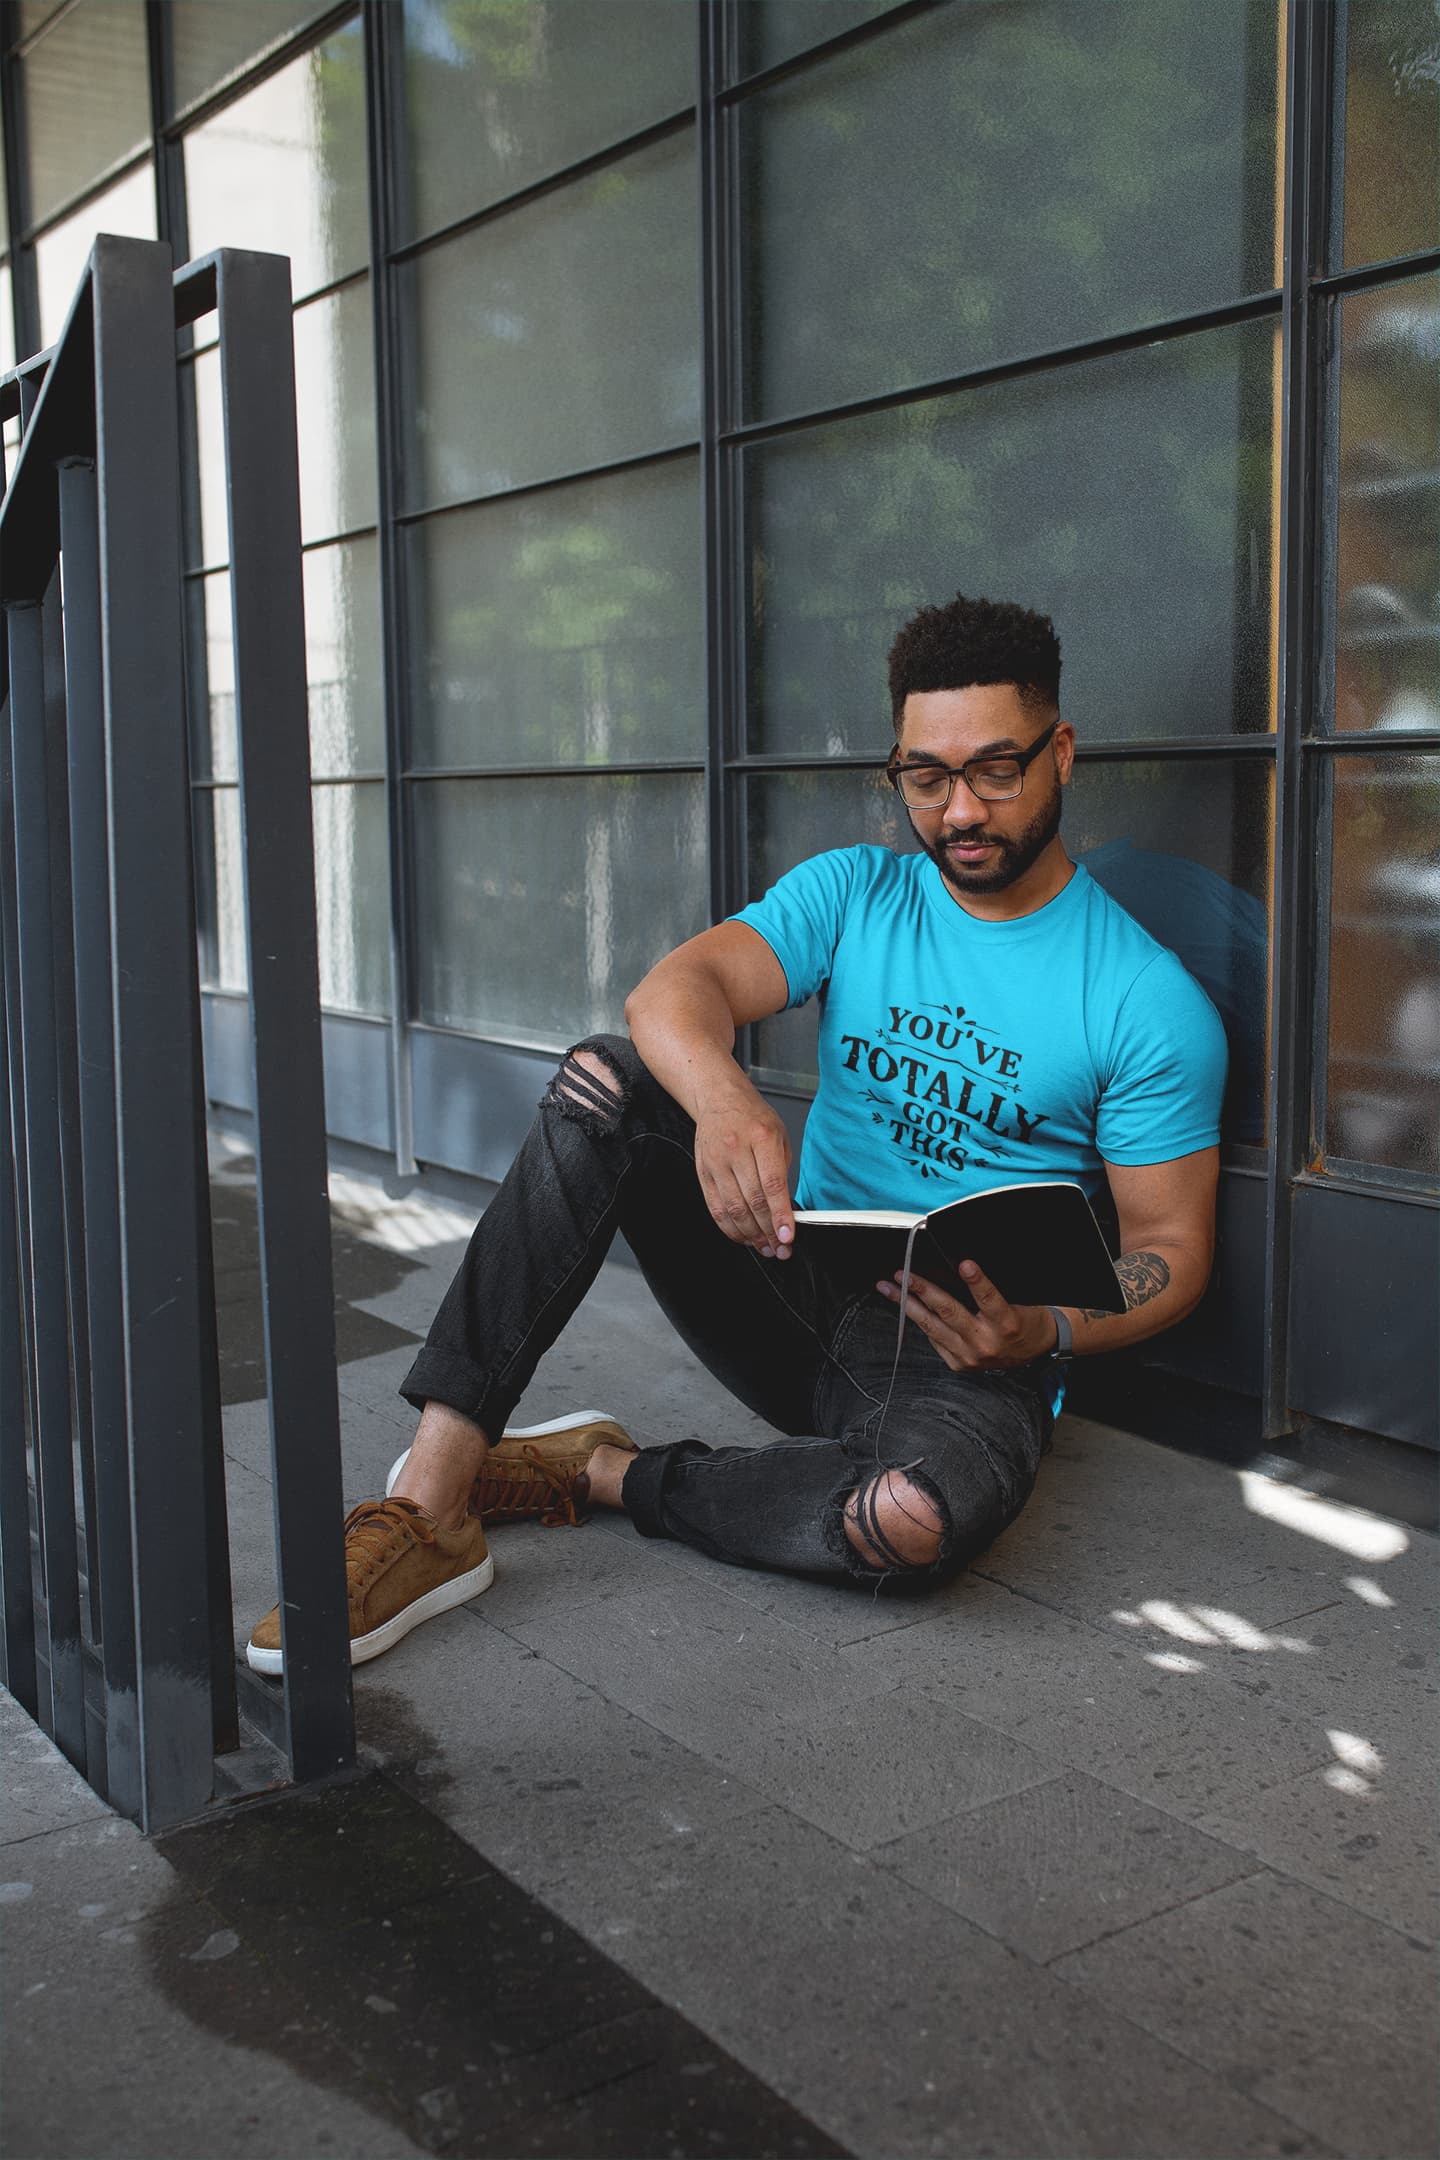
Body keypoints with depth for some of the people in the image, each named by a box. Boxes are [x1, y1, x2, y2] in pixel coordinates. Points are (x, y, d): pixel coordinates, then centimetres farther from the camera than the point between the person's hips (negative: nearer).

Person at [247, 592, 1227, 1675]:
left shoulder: (1150, 998, -5)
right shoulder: (852, 893, 4)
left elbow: (1171, 1248, -3)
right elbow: (674, 988, -15)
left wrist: (1047, 1331, -25)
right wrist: (722, 1097, -39)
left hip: (966, 1355, -3)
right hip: (800, 1295, 3)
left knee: (916, 1519, -39)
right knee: (603, 1079, -19)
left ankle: (604, 1472, -10)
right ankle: (432, 1502, -26)